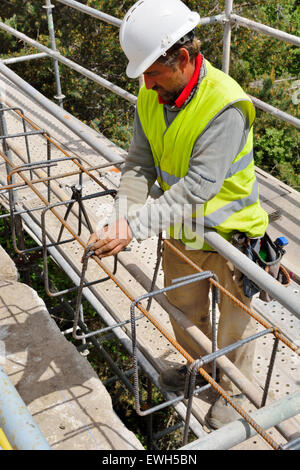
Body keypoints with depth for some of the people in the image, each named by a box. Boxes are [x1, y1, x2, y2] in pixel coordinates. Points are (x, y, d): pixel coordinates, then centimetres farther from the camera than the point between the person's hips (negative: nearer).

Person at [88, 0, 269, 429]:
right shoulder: (150, 96, -10)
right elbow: (140, 165, -9)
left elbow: (197, 188, -36)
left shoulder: (226, 105, -32)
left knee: (234, 321, 15)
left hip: (230, 228, -6)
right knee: (184, 306, 26)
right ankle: (196, 365, 54)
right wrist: (122, 216, -26)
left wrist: (135, 228, -40)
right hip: (181, 230, 6)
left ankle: (233, 391, 41)